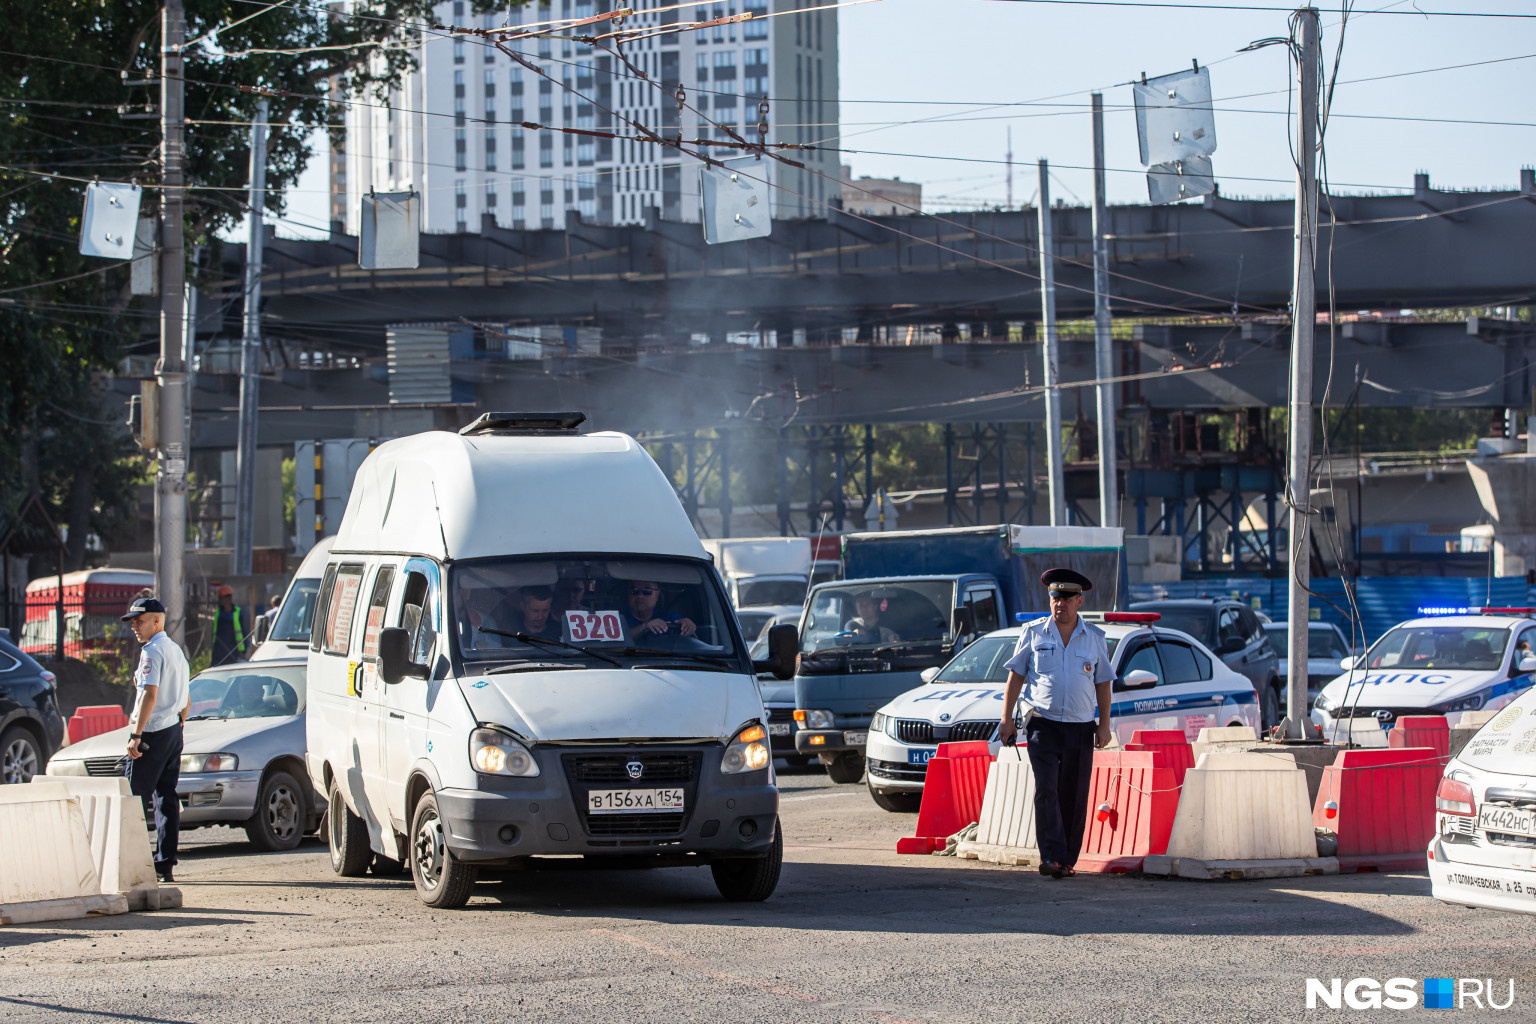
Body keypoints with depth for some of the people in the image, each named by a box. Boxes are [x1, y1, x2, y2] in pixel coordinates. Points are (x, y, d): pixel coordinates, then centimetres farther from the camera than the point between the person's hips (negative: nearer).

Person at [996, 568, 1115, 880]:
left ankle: (1067, 860, 11)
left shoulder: (1094, 638, 8)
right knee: (1046, 790, -15)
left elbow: (1103, 683, 12)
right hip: (1042, 725, -2)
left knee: (1074, 797, 2)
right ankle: (1050, 857, -21)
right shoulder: (1033, 633, 4)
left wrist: (1104, 725, 5)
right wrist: (1007, 719, 1)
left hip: (1080, 727, 2)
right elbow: (1016, 676, 7)